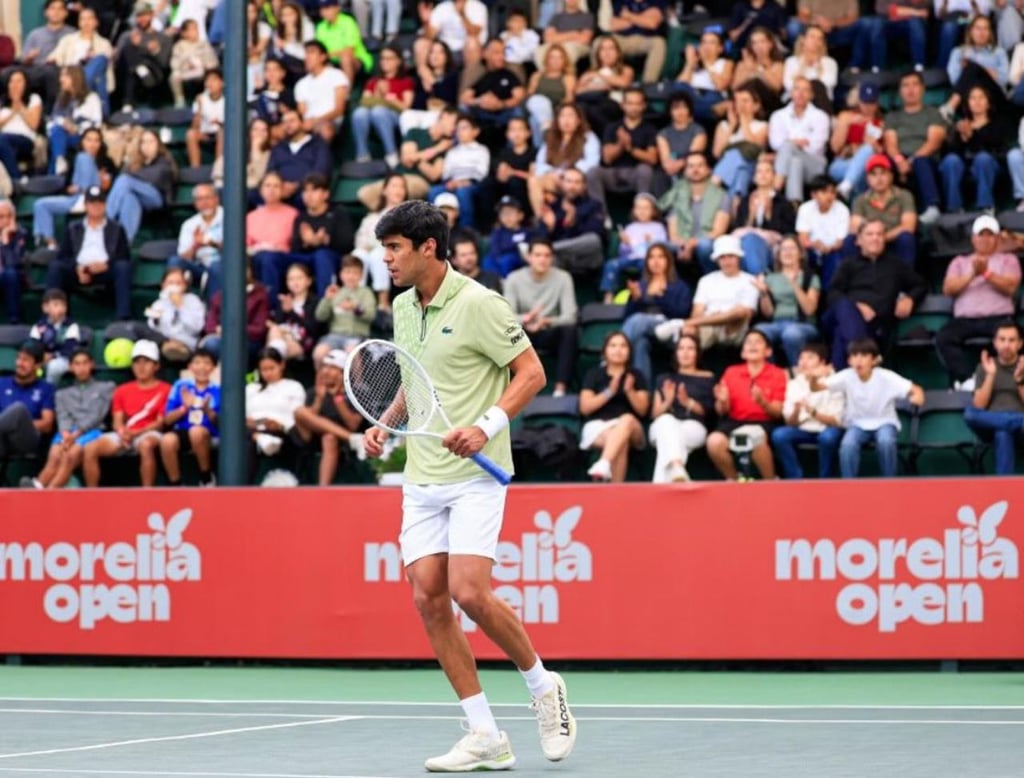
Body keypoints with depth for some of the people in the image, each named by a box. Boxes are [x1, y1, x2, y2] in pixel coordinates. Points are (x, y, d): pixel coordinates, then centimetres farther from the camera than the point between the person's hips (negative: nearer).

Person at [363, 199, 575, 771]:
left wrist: (487, 427, -22)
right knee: (429, 599, -1)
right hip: (421, 481, 8)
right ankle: (487, 739, 3)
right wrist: (386, 425, 10)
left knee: (469, 592, -18)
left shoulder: (478, 304, -11)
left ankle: (544, 685, 8)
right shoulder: (403, 308, 12)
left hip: (475, 474, -7)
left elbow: (532, 372, -10)